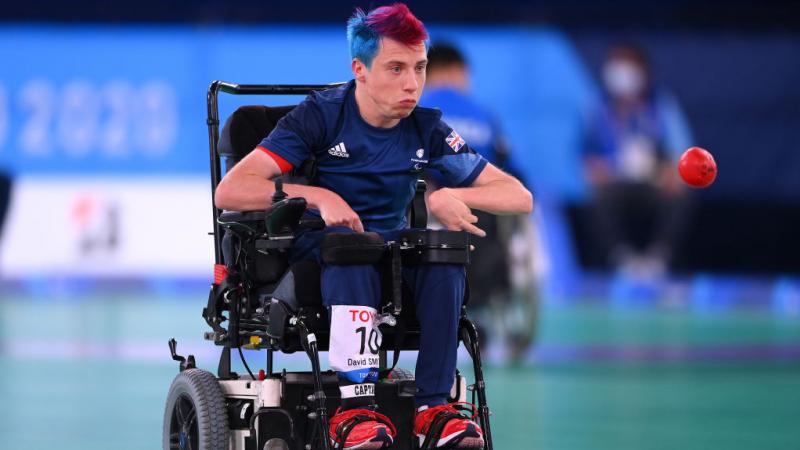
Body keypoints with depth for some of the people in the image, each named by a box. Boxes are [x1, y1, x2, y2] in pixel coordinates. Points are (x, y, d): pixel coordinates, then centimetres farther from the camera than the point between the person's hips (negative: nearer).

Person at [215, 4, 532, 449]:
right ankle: (357, 405, -45)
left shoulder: (426, 129, 1)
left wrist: (447, 197, -19)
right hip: (316, 253, -3)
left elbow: (520, 198, 0)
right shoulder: (321, 115, -9)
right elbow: (229, 192, -17)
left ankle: (433, 404, -30)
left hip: (391, 250, 3)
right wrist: (320, 196, -28)